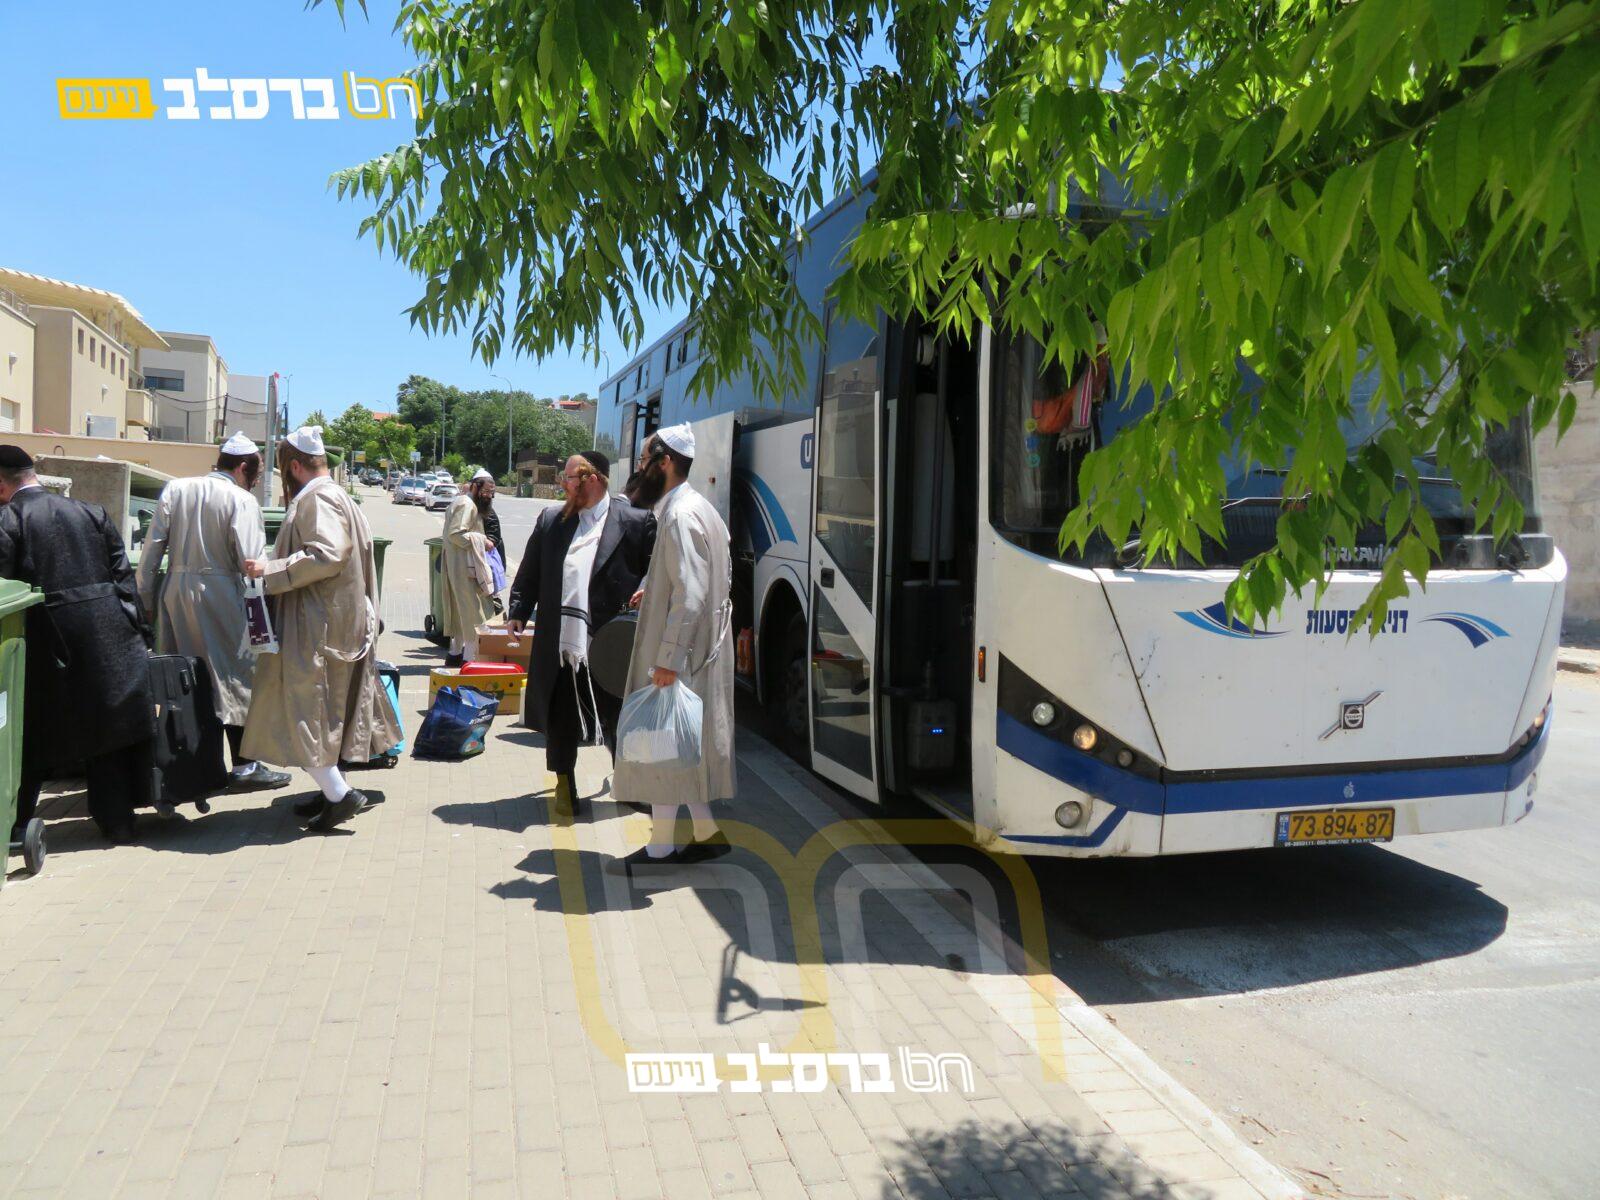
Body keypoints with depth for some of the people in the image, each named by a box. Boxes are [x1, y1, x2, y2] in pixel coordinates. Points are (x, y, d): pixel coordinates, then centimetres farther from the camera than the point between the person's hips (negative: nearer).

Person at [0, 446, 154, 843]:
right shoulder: (90, 512, 7)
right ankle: (117, 819, 17)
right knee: (107, 727, 12)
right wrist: (141, 634, 10)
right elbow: (124, 577, 6)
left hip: (46, 641, -3)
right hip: (109, 636, 3)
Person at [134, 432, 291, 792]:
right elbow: (249, 560, -15)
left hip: (175, 590, 6)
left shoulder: (175, 489, 7)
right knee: (235, 676, 3)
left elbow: (152, 549, 5)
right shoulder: (242, 500, -8)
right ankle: (244, 766, 6)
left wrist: (147, 599, 10)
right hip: (218, 596, -5)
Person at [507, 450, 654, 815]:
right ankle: (565, 784, 33)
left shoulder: (635, 523, -4)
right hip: (558, 644, 4)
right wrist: (517, 611, 2)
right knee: (559, 721, 14)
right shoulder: (550, 521, 9)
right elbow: (529, 573, 12)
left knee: (616, 720, 8)